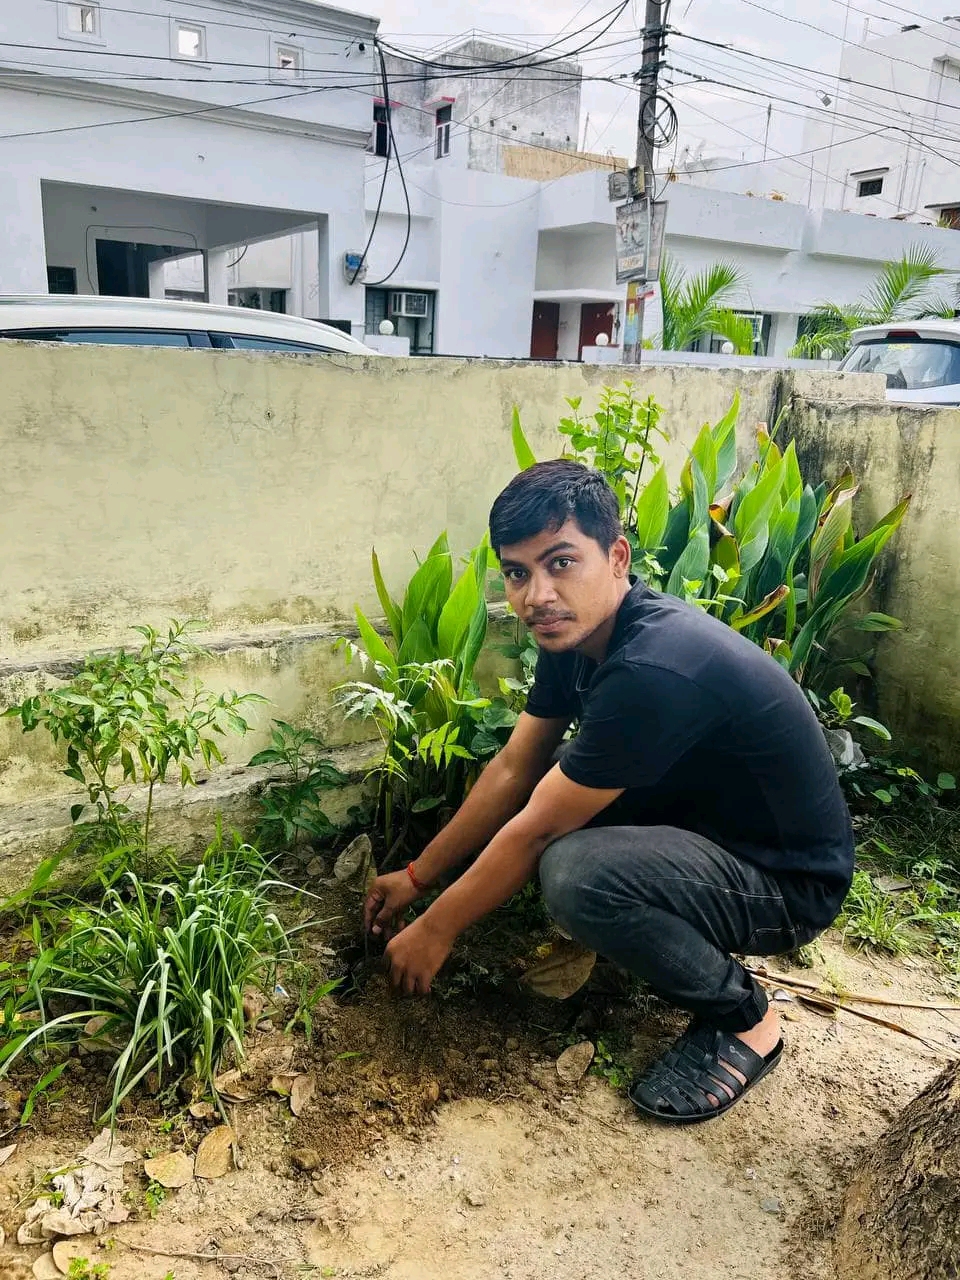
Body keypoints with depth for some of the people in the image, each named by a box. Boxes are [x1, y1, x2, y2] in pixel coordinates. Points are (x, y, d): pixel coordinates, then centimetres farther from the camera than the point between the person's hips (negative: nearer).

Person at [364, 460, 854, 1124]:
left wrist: (436, 931, -11)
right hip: (699, 818, 8)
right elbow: (512, 769, 3)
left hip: (790, 884, -8)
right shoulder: (577, 633, -5)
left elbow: (534, 830, -25)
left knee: (577, 873, -32)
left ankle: (743, 1019, -6)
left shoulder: (654, 670, -34)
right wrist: (417, 876, 7)